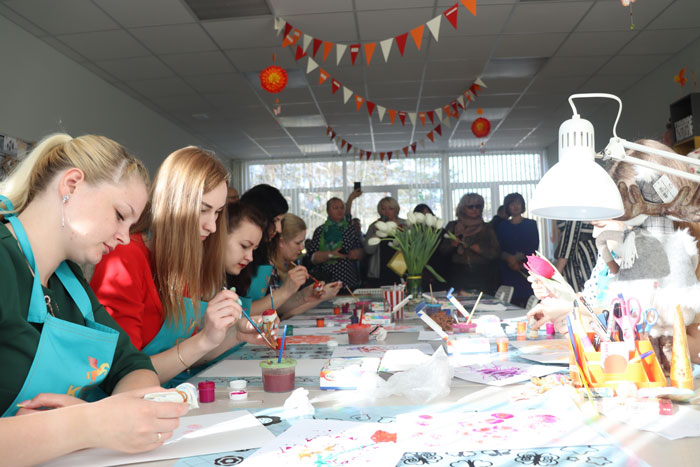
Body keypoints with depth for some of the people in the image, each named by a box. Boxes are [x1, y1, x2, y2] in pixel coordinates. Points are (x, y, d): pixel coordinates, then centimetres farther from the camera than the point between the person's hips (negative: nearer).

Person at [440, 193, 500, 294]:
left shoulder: (486, 228, 10)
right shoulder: (452, 226, 10)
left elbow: (496, 252, 4)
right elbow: (442, 250, 8)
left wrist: (480, 250, -11)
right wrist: (452, 244, -11)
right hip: (458, 275, 0)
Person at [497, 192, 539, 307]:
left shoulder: (531, 224, 11)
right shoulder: (503, 226, 14)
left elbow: (534, 247, 1)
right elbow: (499, 249, 5)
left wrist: (518, 257, -12)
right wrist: (509, 258, -14)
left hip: (527, 271, -1)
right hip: (508, 271, 1)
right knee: (512, 303, -8)